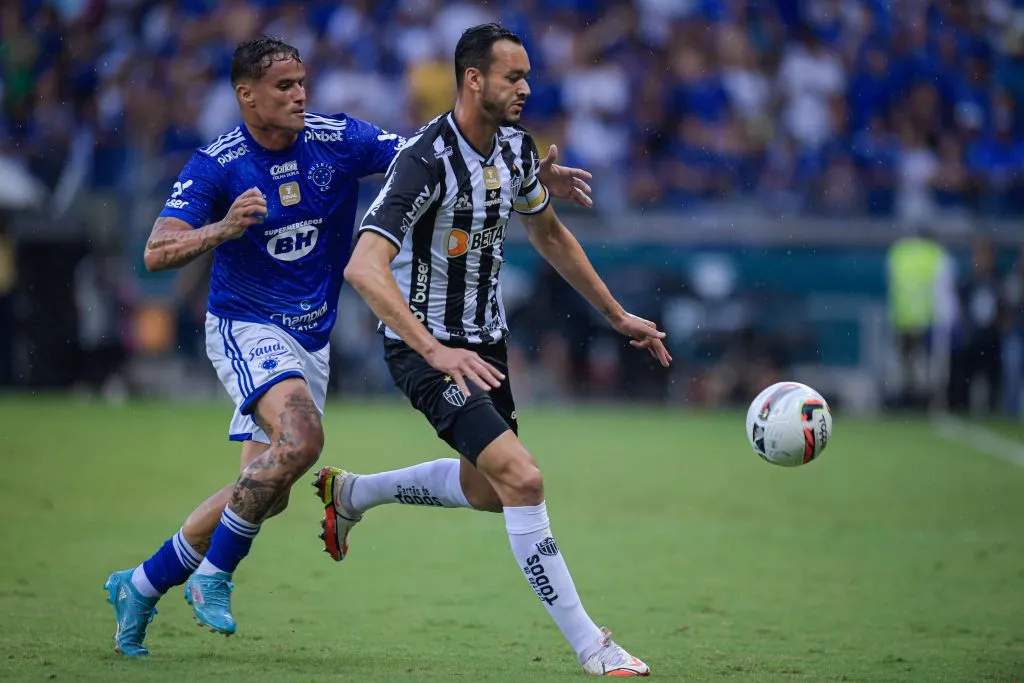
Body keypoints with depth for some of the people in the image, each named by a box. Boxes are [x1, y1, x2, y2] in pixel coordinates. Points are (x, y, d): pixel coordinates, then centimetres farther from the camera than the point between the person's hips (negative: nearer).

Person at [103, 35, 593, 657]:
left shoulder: (339, 140, -5)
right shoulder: (216, 166, -13)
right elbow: (157, 253, -19)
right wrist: (223, 229, -37)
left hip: (311, 340, 5)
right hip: (246, 327, -5)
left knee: (266, 493, 5)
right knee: (301, 438, -30)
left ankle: (142, 584, 20)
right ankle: (213, 575, -16)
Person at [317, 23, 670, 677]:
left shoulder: (515, 145, -1)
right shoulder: (427, 161, -26)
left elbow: (550, 234, 18)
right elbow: (364, 267, -36)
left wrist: (618, 315, 18)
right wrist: (436, 351, -44)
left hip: (484, 339, 9)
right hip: (427, 344, -9)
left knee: (487, 490, 22)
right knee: (522, 478, -21)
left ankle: (350, 493, 43)